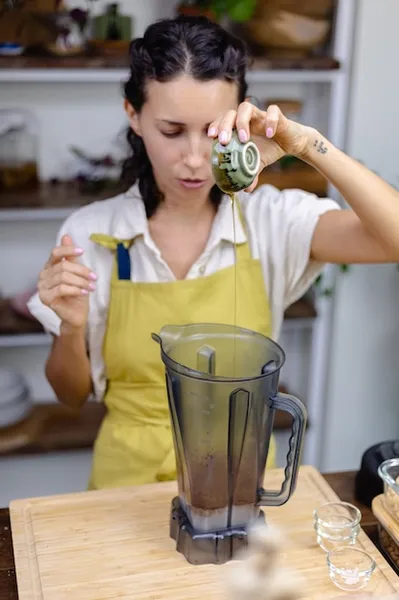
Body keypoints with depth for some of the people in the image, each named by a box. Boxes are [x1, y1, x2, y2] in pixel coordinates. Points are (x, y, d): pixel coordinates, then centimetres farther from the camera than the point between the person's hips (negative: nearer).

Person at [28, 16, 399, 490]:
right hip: (131, 477, 0)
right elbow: (73, 394, 1)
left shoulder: (272, 218, -9)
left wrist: (307, 145, -28)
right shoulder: (91, 233, -9)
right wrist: (71, 328, -19)